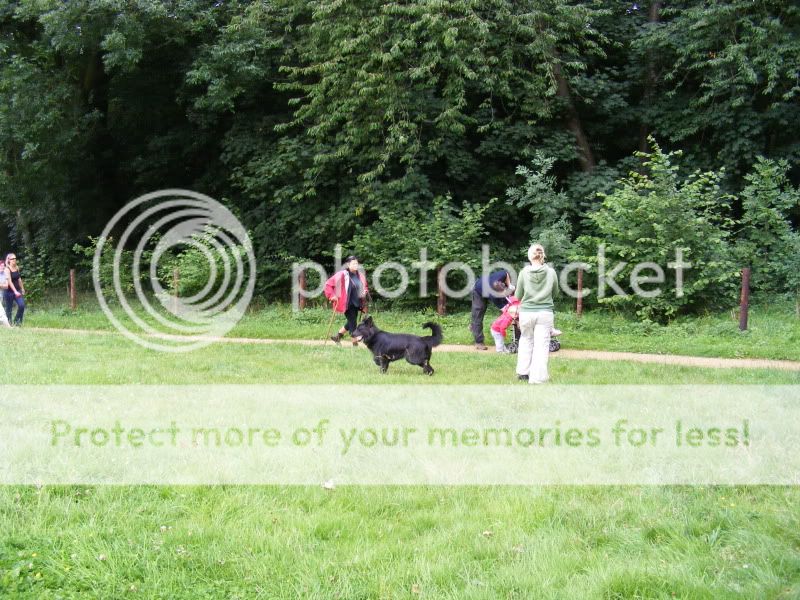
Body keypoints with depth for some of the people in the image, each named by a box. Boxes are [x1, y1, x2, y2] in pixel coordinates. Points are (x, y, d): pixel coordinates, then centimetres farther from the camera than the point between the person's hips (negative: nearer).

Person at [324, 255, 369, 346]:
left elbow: (365, 287, 24)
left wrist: (365, 291, 3)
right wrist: (332, 296, -13)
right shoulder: (342, 274, -12)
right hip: (347, 304, -7)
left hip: (356, 304, 7)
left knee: (351, 322, 15)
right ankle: (355, 343, 6)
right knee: (352, 322, -4)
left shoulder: (360, 275, 7)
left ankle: (337, 336, 33)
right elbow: (328, 284, -9)